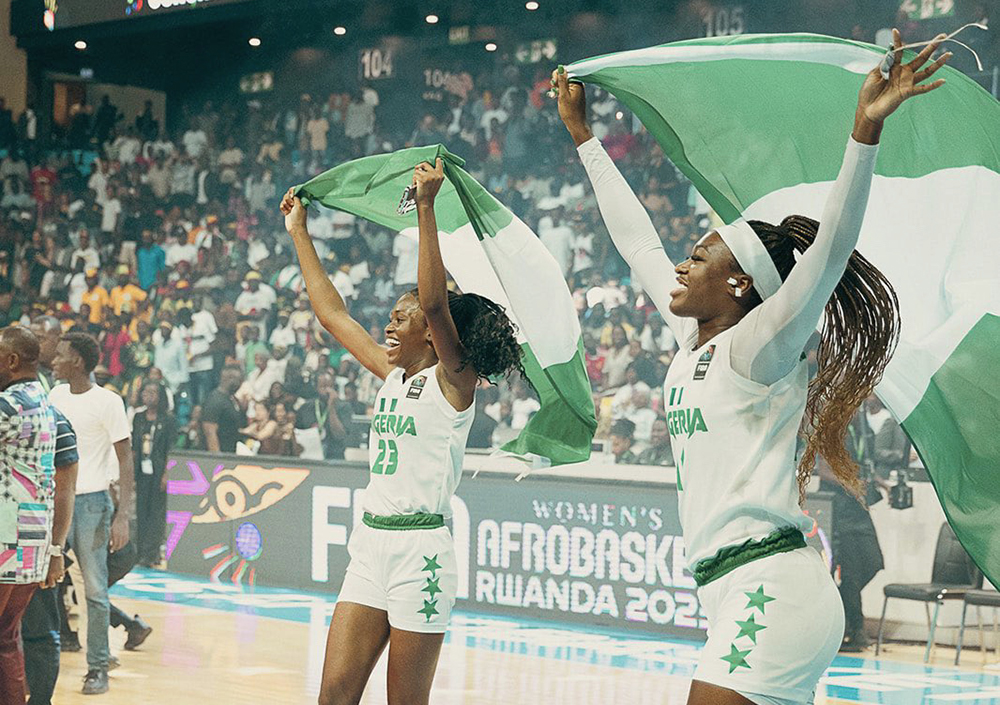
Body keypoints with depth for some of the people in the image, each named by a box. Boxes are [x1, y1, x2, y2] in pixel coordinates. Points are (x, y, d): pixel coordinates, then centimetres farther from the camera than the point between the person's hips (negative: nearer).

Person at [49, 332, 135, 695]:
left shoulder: (108, 402, -9)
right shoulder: (55, 396, 9)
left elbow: (125, 460, -9)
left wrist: (122, 515, -16)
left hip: (91, 502, -5)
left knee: (95, 589, 0)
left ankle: (98, 668, 8)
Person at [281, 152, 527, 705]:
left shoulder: (453, 380, -6)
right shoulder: (392, 377, 14)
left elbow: (434, 302, -22)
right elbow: (332, 314, 21)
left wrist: (426, 209, -26)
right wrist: (299, 234, 23)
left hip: (419, 550, -7)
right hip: (369, 546, 7)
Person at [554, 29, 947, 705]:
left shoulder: (757, 351, -7)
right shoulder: (694, 339, 15)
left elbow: (829, 250, -21)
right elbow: (636, 241, 25)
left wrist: (867, 129, -32)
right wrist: (584, 135, 32)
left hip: (773, 593, -9)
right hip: (744, 599, 9)